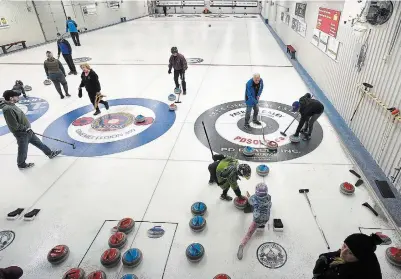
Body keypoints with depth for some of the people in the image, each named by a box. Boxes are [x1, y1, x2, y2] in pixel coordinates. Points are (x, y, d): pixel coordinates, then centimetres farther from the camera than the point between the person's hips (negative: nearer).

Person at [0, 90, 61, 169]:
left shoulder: (11, 105, 4)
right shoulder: (8, 109, -27)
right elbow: (15, 125, -27)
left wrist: (27, 128, 14)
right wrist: (26, 128, -14)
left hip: (26, 131, 9)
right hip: (21, 134, -9)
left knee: (38, 143, 20)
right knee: (23, 150, 11)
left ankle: (50, 153, 35)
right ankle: (21, 164, 33)